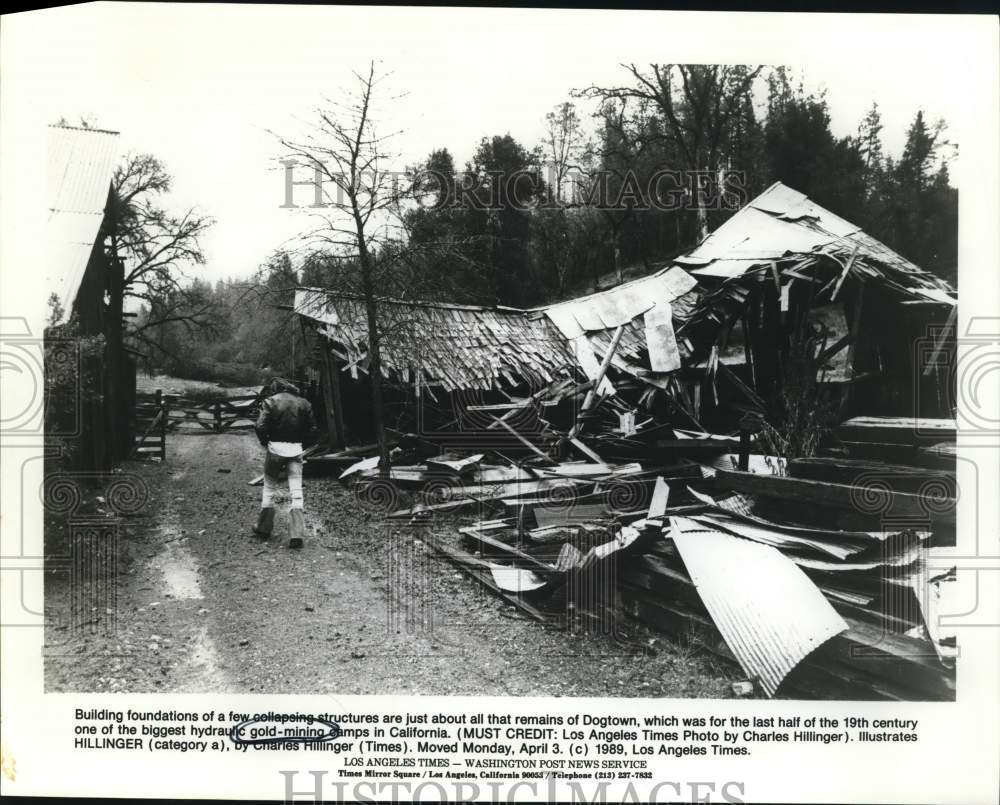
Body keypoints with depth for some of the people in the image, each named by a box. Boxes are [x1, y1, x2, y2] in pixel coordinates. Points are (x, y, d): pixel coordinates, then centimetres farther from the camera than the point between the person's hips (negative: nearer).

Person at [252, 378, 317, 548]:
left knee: (269, 489, 14)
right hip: (296, 449, 2)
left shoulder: (270, 401, -4)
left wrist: (265, 442, 3)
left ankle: (264, 528, 24)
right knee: (296, 491, 2)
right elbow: (312, 428, 4)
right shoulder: (303, 402, 6)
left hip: (276, 448, -2)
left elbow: (260, 426, -13)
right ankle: (297, 534, -4)